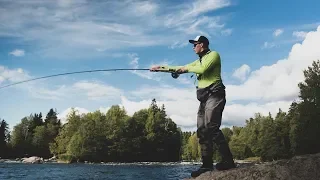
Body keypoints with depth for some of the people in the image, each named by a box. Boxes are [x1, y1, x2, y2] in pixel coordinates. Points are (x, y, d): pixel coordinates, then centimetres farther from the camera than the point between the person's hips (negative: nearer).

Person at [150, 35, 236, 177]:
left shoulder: (213, 55, 2)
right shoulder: (199, 61, 28)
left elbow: (202, 69, -15)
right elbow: (181, 69, 32)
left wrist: (187, 68, 1)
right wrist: (161, 68, 29)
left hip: (214, 95, -9)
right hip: (204, 98, 9)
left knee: (211, 127, -23)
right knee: (202, 131, -2)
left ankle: (228, 161, -23)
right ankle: (207, 165, -5)